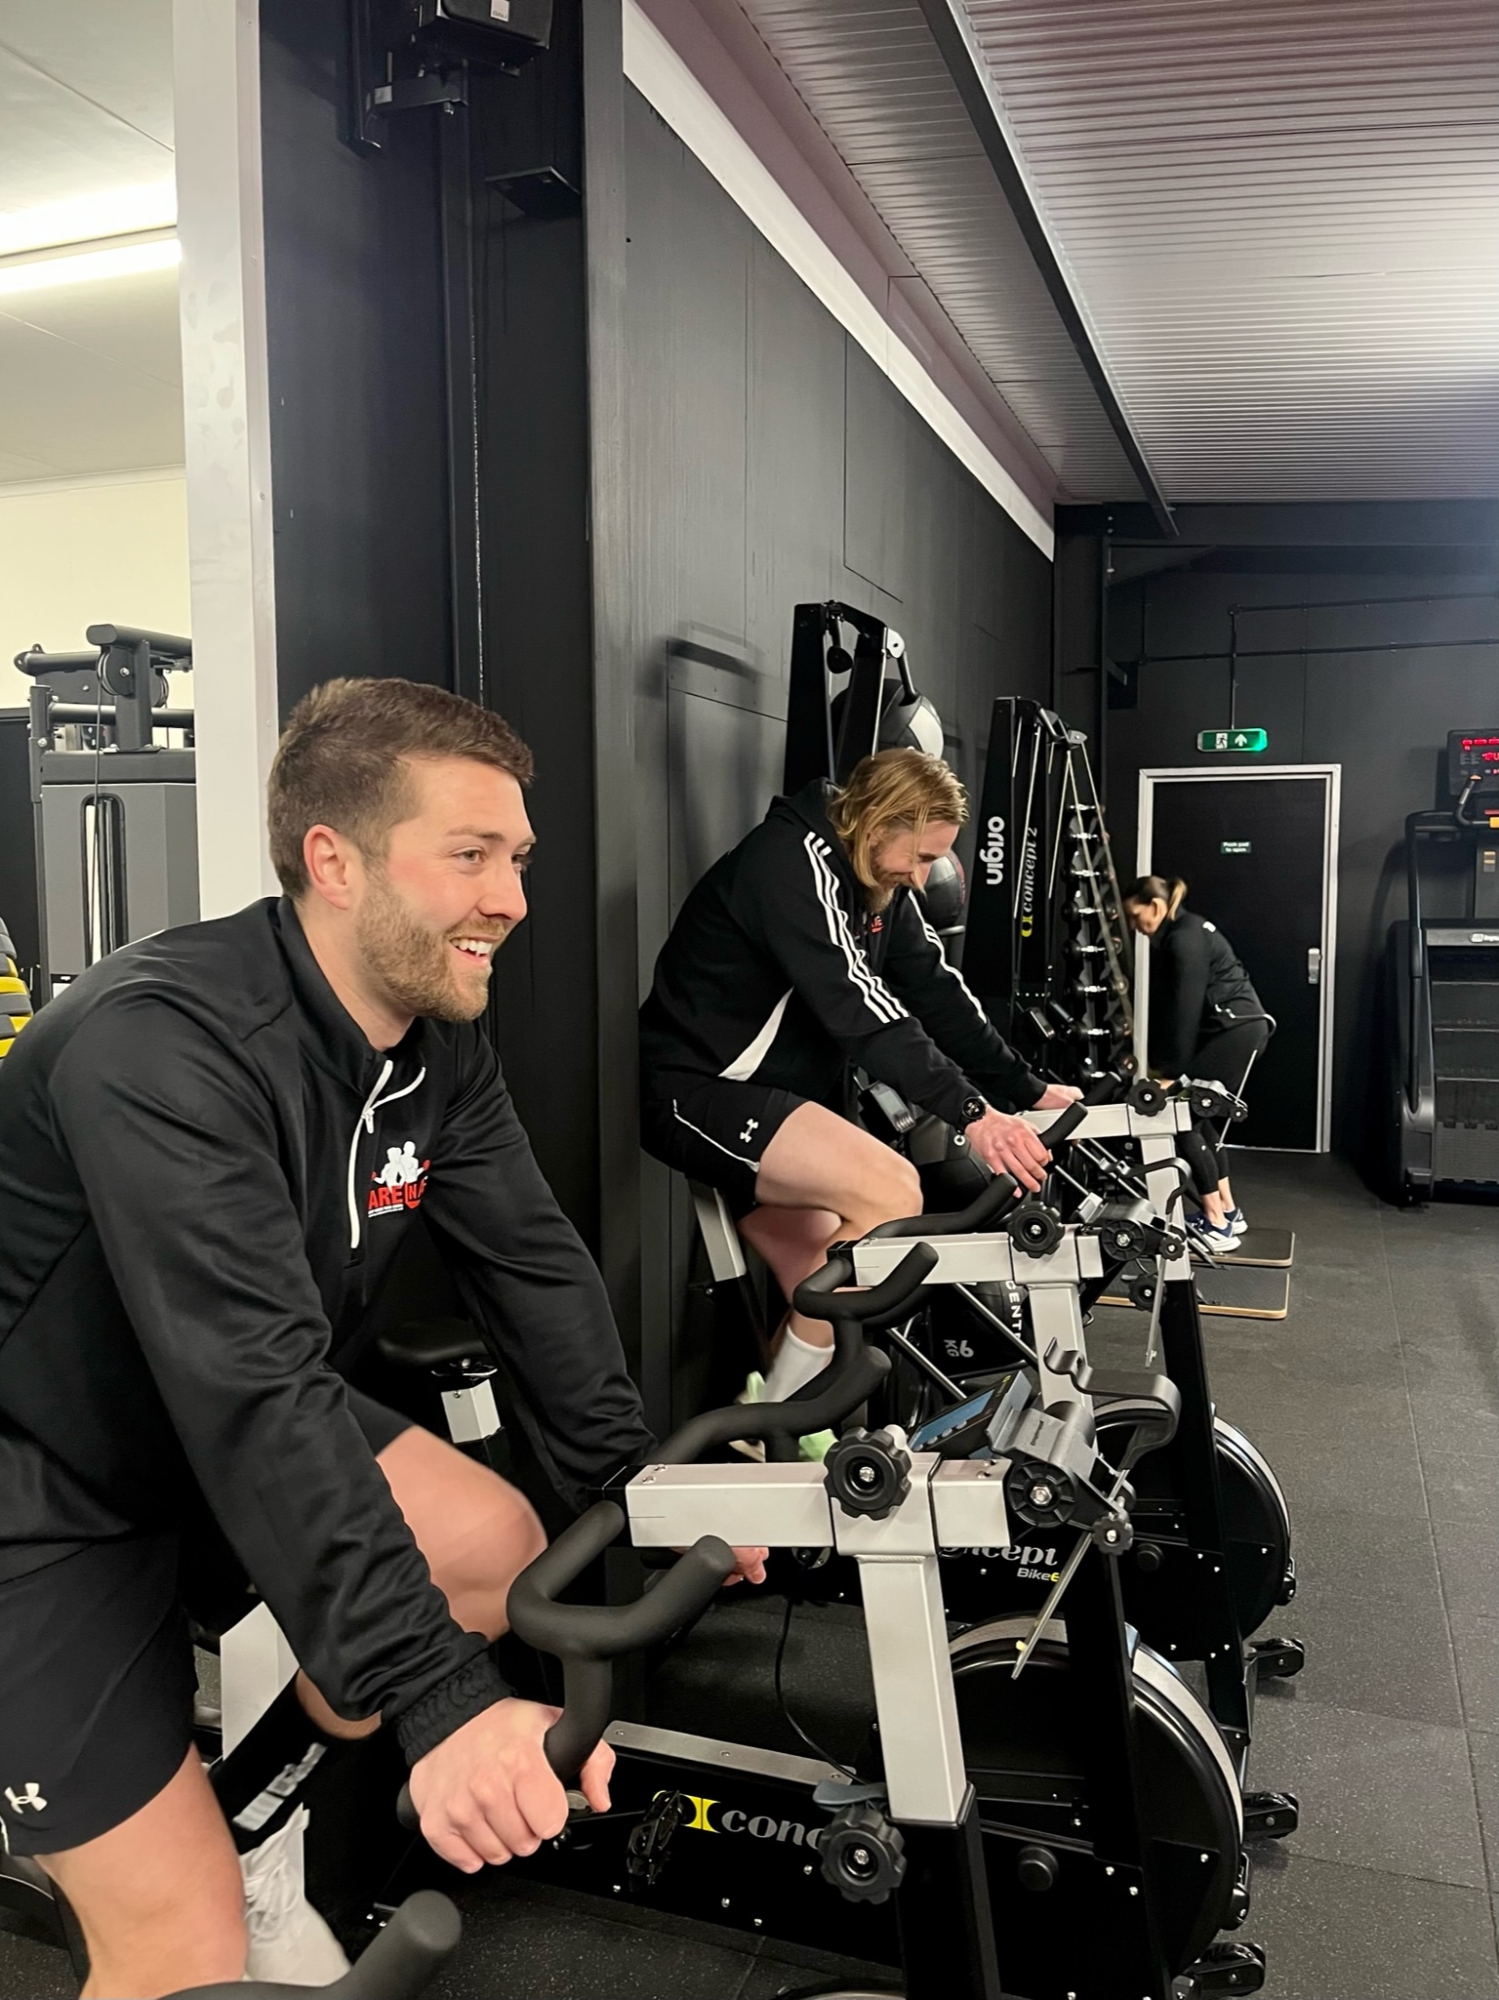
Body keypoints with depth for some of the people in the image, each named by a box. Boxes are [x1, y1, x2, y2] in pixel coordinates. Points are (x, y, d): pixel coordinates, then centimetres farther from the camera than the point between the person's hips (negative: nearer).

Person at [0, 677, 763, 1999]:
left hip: (251, 1429, 8)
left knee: (498, 1548, 0)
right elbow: (256, 1394, -38)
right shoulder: (166, 1048, -32)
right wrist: (443, 1700, -39)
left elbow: (531, 1261, -3)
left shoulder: (440, 1042, -6)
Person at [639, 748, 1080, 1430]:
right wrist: (970, 1111, -38)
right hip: (696, 1090, -10)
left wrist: (1025, 1090, -1)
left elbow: (935, 991, 6)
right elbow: (860, 1009, -32)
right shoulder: (792, 862, -22)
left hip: (773, 1094, 10)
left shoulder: (882, 882, 7)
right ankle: (770, 1430, -13)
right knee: (891, 1190, -25)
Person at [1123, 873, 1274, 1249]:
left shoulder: (1185, 938, -16)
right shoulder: (1173, 936, 15)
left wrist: (1170, 1073, -19)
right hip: (1228, 1030, 10)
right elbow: (1164, 1004, 15)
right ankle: (1227, 1212, 20)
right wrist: (1158, 1063, 13)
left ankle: (1216, 1224, -8)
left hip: (1237, 1029, -10)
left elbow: (1185, 1008, -20)